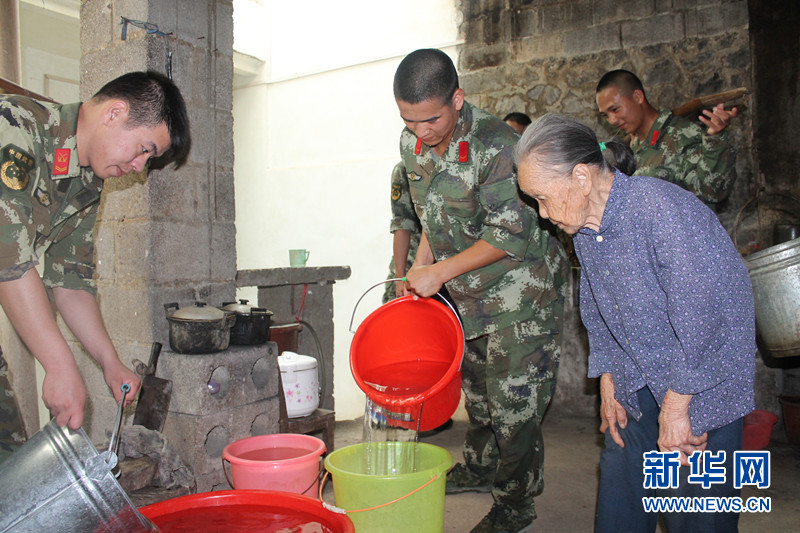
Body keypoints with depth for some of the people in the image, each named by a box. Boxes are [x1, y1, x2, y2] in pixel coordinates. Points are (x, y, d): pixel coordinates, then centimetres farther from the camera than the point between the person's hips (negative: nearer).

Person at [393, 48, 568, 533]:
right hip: (471, 293, 8)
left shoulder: (496, 144, -25)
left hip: (521, 291, -7)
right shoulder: (413, 143, -1)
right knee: (475, 384, 21)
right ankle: (480, 467, 42)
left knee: (514, 401, -1)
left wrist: (441, 271, -20)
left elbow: (511, 235, -24)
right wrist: (422, 263, 3)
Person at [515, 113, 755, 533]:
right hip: (636, 390, 7)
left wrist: (675, 408, -17)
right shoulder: (583, 227, 0)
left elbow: (699, 317, -25)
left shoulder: (662, 208, -26)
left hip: (703, 388, -6)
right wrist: (608, 384, 9)